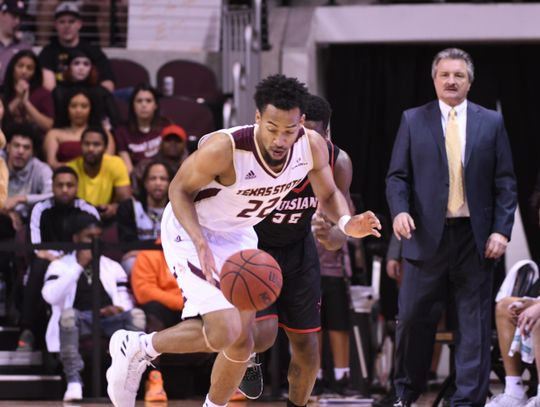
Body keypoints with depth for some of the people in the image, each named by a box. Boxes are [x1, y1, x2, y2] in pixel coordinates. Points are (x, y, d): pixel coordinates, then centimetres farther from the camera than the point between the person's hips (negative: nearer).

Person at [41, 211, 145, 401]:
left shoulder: (112, 267, 24)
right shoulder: (60, 266, 14)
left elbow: (126, 299, 15)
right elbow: (50, 296, -6)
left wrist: (119, 308, -10)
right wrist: (79, 266, -8)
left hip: (109, 320, 3)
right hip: (79, 322, -3)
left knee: (136, 314, -28)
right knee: (68, 314, -38)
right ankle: (74, 382, -41)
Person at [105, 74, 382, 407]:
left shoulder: (313, 147, -19)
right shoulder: (224, 149, -35)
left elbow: (328, 194, 0)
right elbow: (179, 190, -21)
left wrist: (347, 223, -23)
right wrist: (201, 245, -36)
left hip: (238, 236, 7)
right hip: (191, 230, -7)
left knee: (242, 342, 9)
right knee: (224, 332, -21)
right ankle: (136, 348, 2)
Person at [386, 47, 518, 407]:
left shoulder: (491, 123, 7)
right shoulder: (413, 121, 7)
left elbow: (505, 182, 5)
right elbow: (397, 175, 6)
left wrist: (501, 230, -5)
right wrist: (400, 210, -13)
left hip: (475, 238, 0)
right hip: (428, 234, 0)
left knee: (475, 323, 1)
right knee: (414, 317, 2)